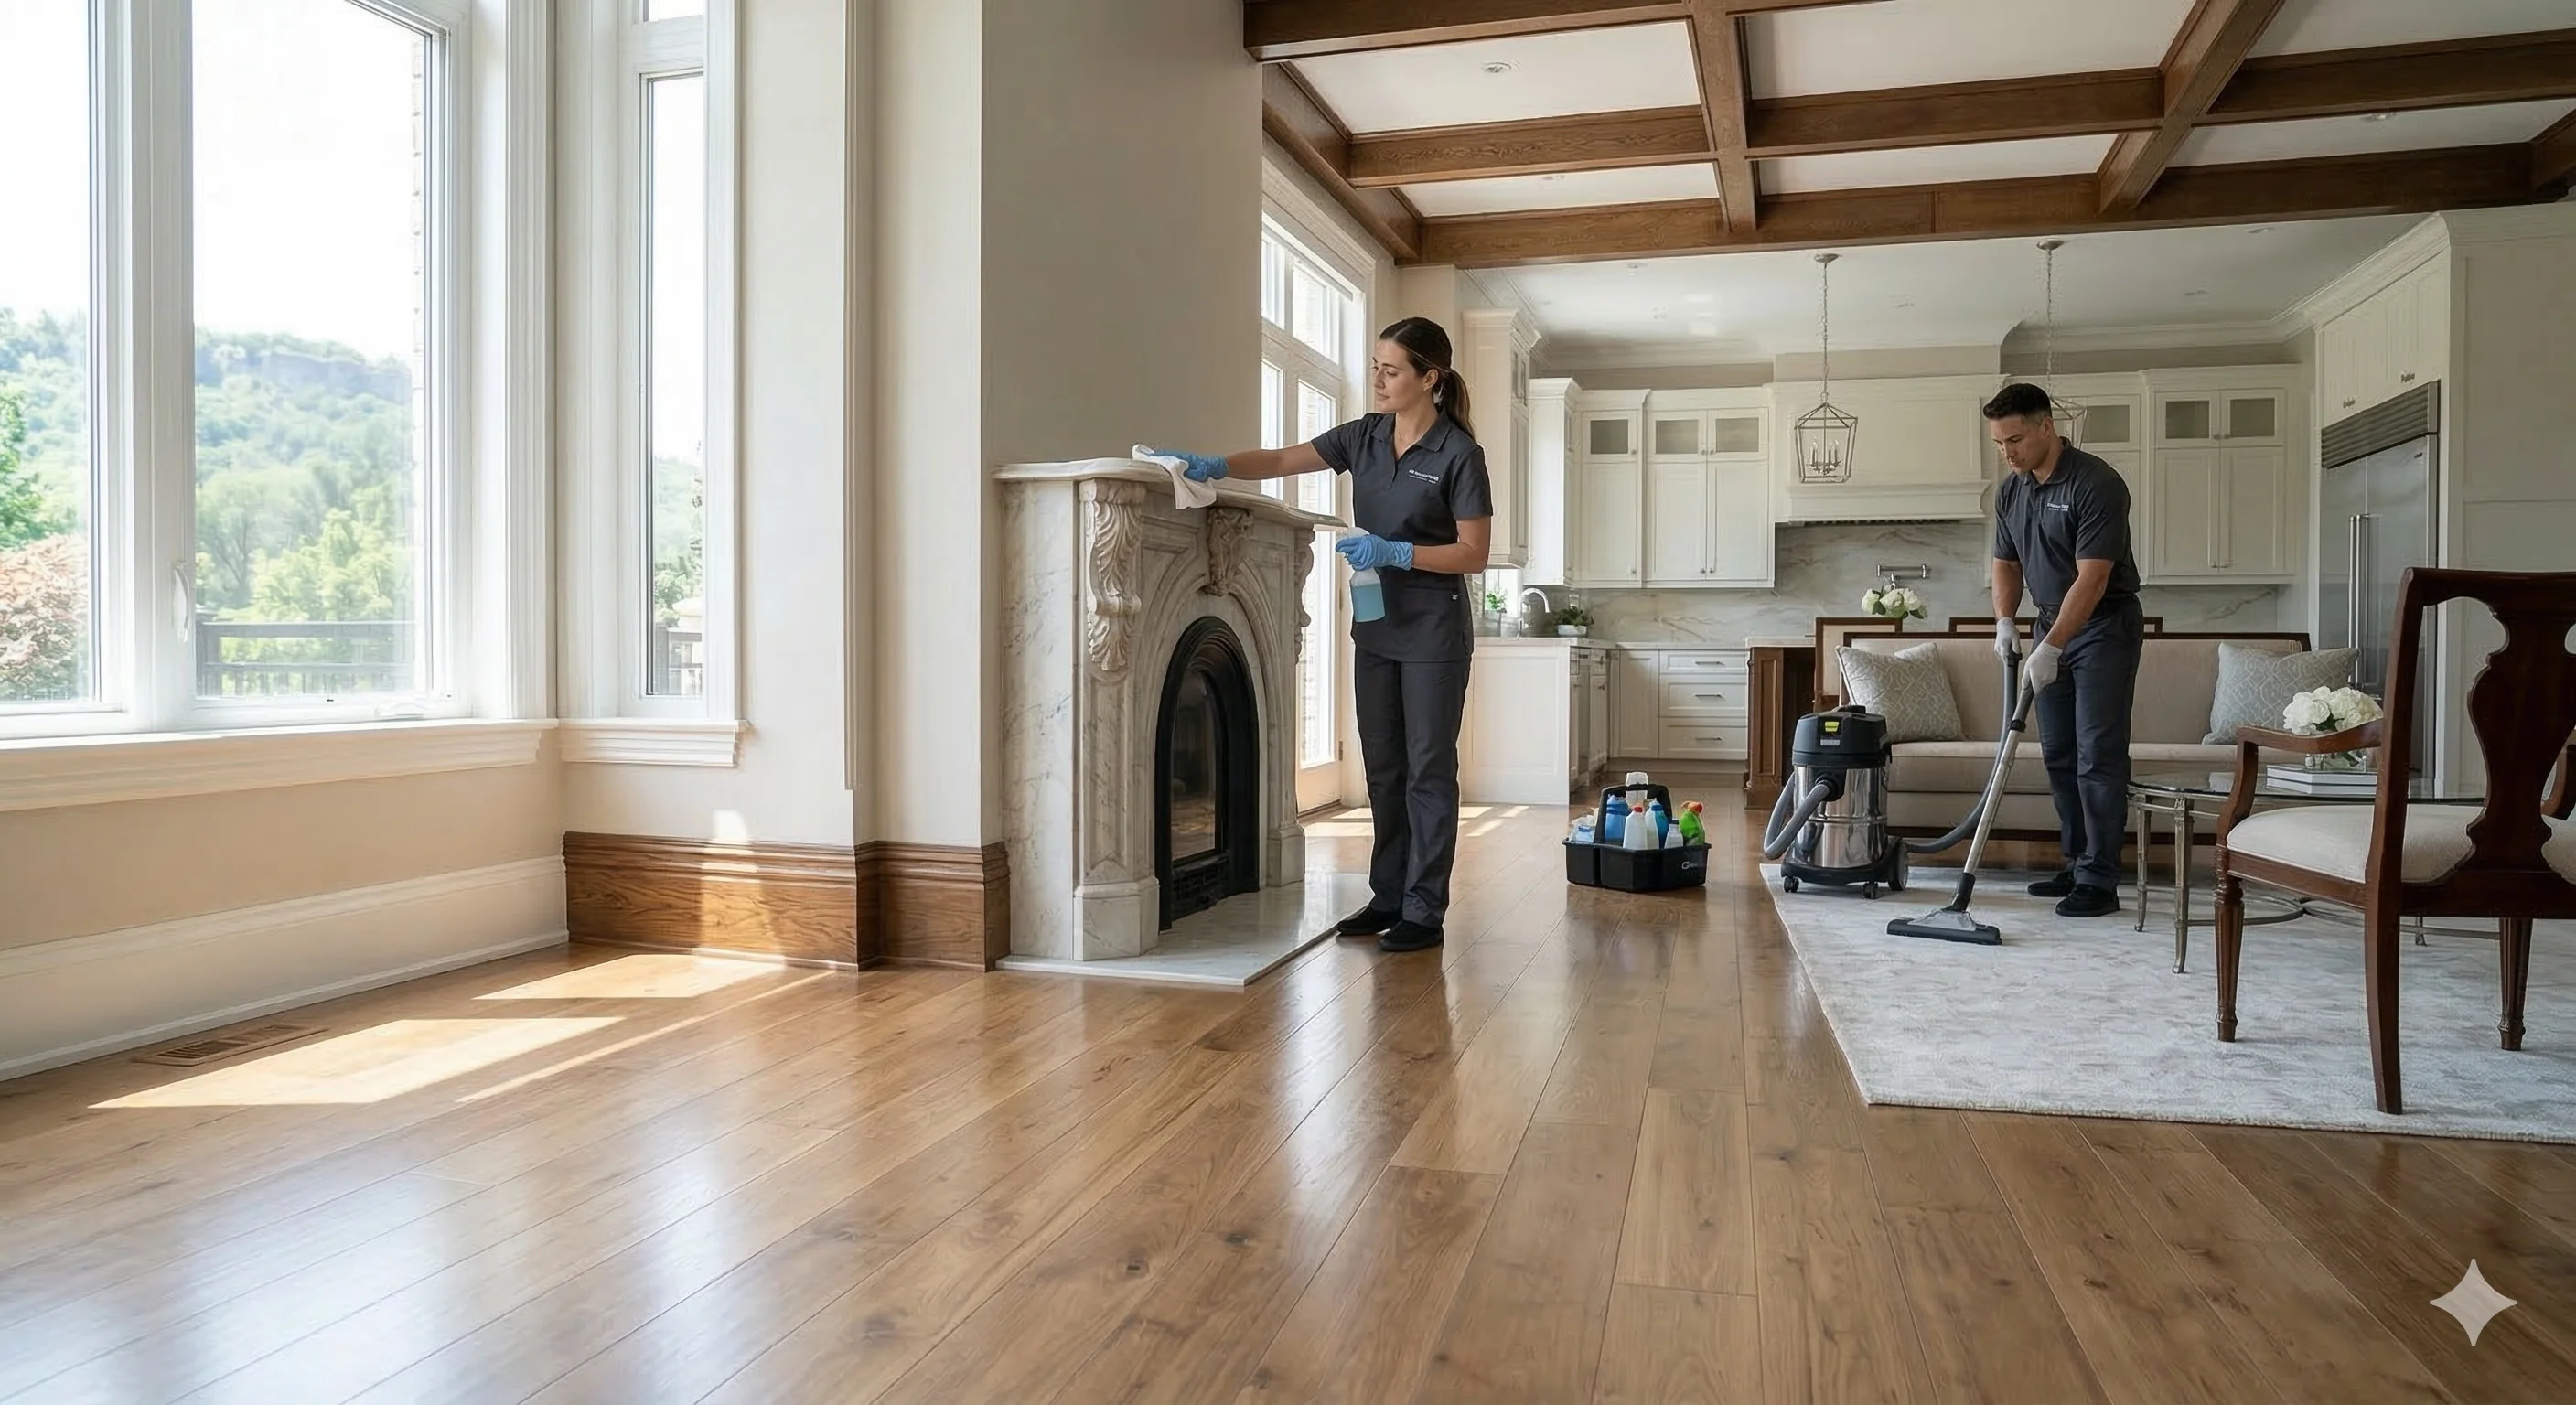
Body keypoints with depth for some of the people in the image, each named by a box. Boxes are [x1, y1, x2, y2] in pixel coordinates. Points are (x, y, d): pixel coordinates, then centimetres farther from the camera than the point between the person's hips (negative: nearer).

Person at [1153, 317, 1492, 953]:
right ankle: (1388, 895, 21)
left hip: (1433, 632, -6)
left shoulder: (1457, 453, -12)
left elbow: (1474, 552, -12)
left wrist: (1395, 552, -22)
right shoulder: (1364, 436, 6)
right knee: (1384, 767, 11)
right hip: (1376, 629, 7)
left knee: (1428, 769, -1)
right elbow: (1283, 460, 5)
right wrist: (1213, 465, -10)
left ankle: (1424, 912, 6)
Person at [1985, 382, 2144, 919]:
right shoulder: (2010, 491, 3)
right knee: (2059, 753, 9)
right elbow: (2006, 564, 13)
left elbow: (2092, 578, -25)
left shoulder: (2097, 483, -21)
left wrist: (2051, 648, -30)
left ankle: (2100, 881, -5)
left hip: (2104, 628, -8)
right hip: (2053, 626, 8)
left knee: (2099, 755, -8)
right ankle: (2077, 865, 18)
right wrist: (2006, 621, -5)